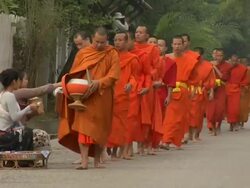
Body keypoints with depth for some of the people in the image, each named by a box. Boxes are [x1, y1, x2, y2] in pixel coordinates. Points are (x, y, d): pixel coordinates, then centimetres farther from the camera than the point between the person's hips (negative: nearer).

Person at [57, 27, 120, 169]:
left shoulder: (112, 54, 3)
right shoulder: (83, 53, 7)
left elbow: (113, 75, -6)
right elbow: (73, 74, 8)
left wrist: (99, 82, -22)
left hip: (102, 98, 0)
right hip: (84, 96, 0)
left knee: (100, 128, 6)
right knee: (83, 127, -10)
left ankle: (97, 160, 18)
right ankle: (84, 161, -15)